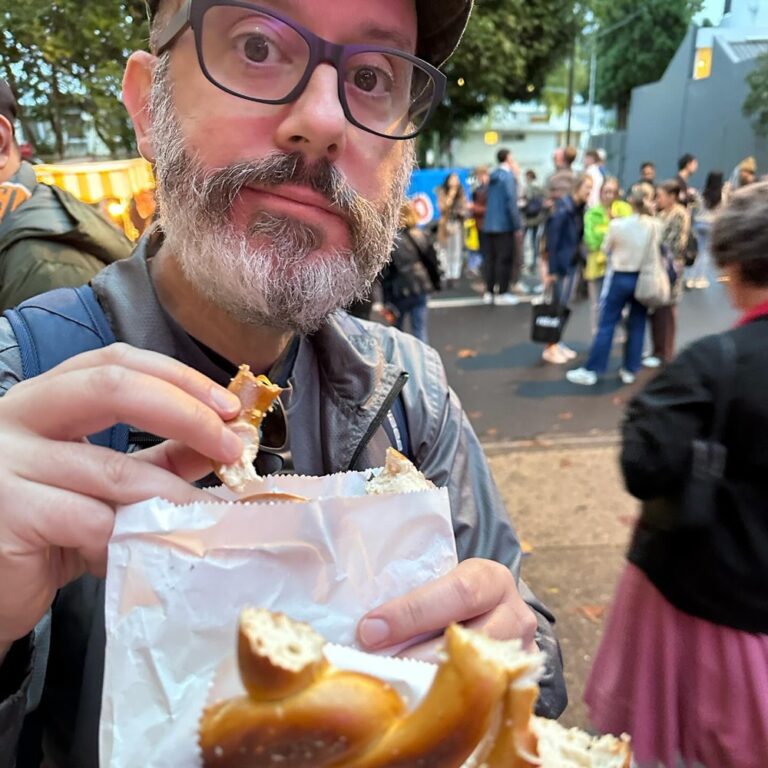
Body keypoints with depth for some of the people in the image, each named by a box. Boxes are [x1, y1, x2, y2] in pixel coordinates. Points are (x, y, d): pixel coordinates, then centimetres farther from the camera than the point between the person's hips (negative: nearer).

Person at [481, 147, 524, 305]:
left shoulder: (493, 177, 12)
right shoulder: (508, 176, -11)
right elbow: (511, 202, -16)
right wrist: (518, 226, -14)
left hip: (489, 224, 7)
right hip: (504, 225, -7)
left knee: (490, 258, 9)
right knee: (505, 259, -1)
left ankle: (489, 292, 12)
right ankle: (502, 293, 2)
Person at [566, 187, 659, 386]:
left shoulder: (617, 224, -14)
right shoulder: (656, 226, -6)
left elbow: (606, 249, 0)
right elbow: (657, 254, 5)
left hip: (620, 278, -3)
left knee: (606, 325, 1)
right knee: (637, 325, 11)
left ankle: (591, 371, 3)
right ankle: (630, 370, 18)